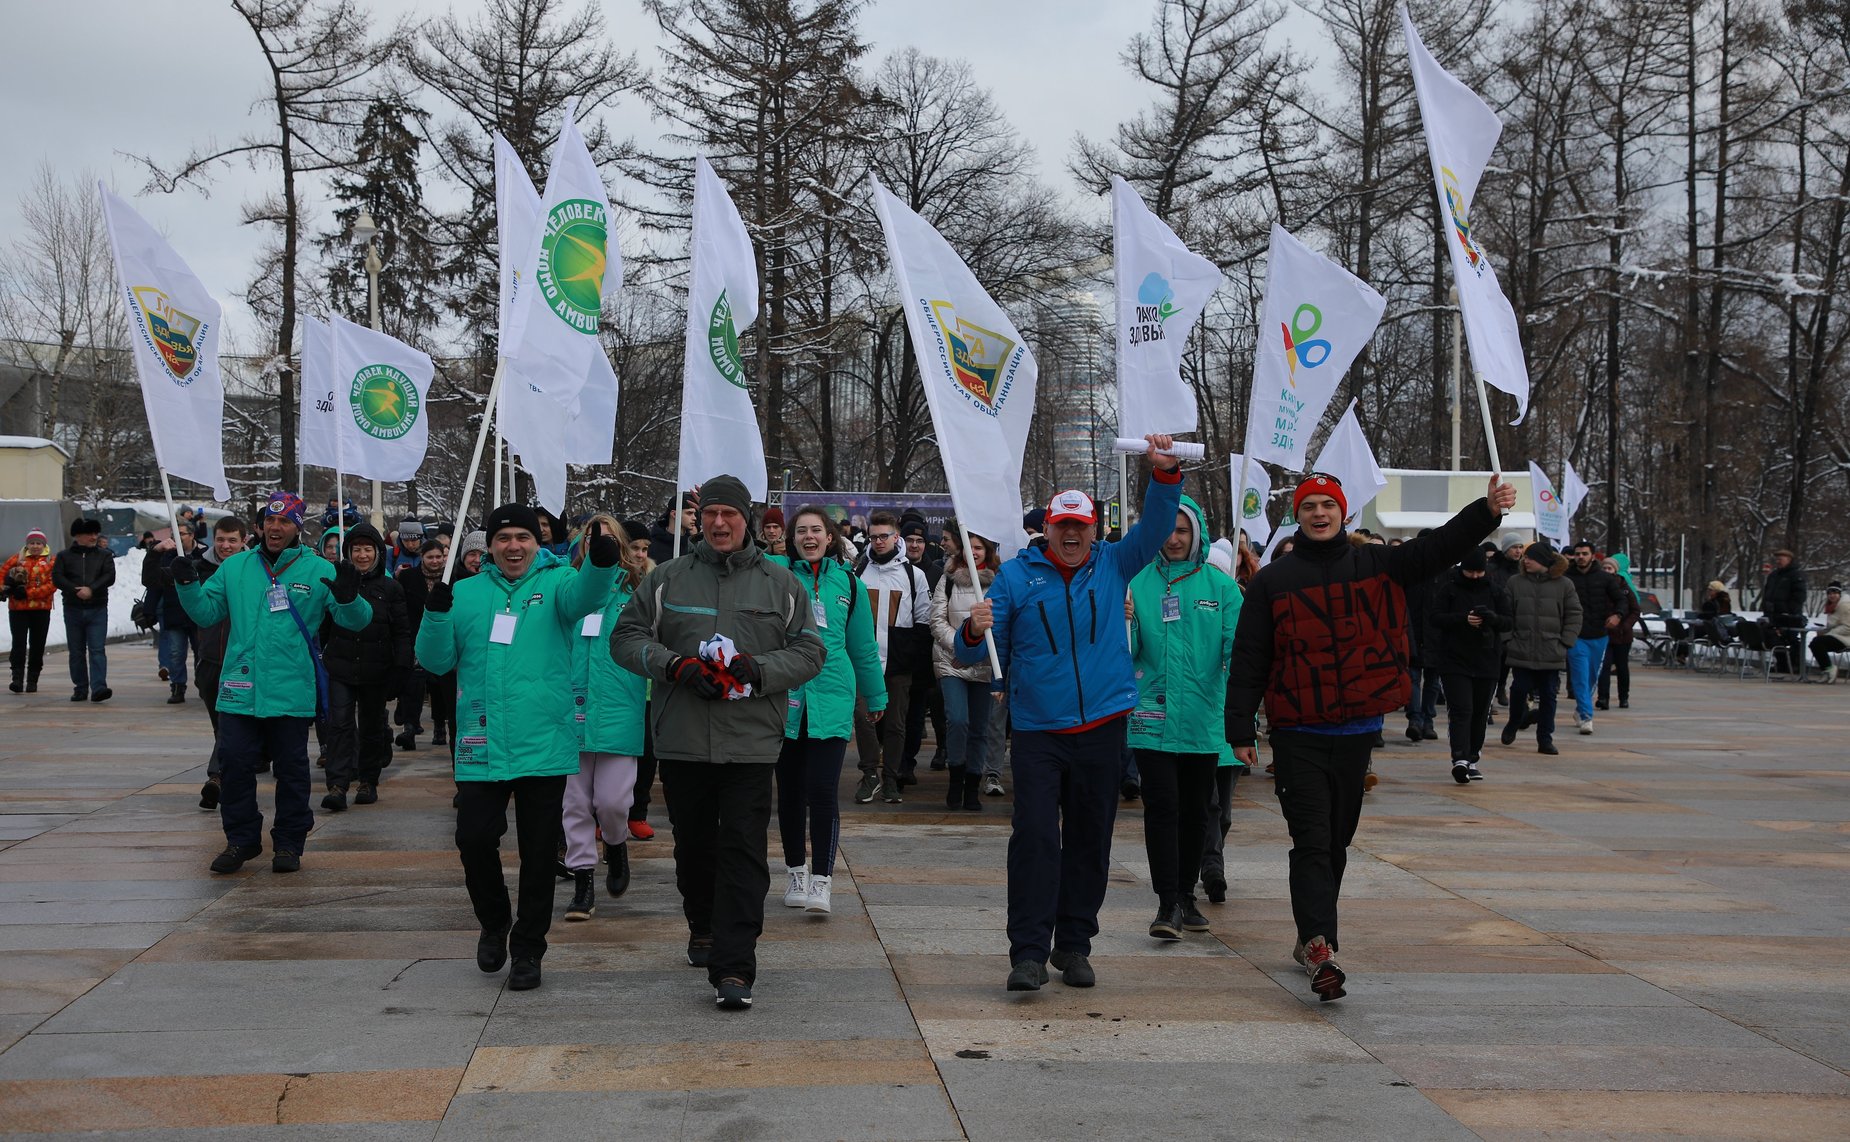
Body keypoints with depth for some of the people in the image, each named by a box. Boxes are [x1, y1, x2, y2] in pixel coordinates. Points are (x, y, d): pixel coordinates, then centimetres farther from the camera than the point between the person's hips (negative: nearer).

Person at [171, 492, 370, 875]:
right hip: (239, 690, 2)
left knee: (291, 768, 7)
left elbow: (356, 621, -3)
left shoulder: (319, 571, 0)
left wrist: (349, 599, -25)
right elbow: (207, 612, 12)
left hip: (292, 694, -2)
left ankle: (289, 843, 19)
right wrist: (188, 586, -5)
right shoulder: (235, 567, 9)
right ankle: (241, 839, 16)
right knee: (235, 764, 2)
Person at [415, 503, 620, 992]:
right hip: (481, 746, 2)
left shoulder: (555, 583, 2)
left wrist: (602, 565, -44)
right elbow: (437, 662, 6)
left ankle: (527, 950, 20)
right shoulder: (466, 593, 9)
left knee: (539, 854, 5)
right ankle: (494, 923, 27)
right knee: (474, 840, -2)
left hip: (544, 745, -2)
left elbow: (584, 596, -22)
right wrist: (436, 615, -12)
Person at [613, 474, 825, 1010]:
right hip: (681, 740, 2)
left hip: (751, 743, -2)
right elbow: (626, 638, 6)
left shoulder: (781, 584, 7)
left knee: (743, 850, -9)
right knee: (693, 843, 15)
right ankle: (703, 927, 41)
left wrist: (758, 669, -13)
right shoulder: (666, 579, 8)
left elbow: (809, 650, 5)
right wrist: (675, 664, -11)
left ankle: (733, 968, -11)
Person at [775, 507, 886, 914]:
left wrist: (875, 697, 24)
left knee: (823, 792, -9)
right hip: (784, 699, 1)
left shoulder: (847, 582, 8)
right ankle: (795, 872, 24)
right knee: (790, 792, 10)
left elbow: (864, 646, 17)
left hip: (831, 699, 0)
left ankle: (821, 881, -6)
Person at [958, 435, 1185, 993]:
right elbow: (975, 652, -1)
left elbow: (1156, 527, 0)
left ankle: (1074, 945, 20)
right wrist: (974, 633, -25)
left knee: (1090, 841, 9)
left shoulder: (1112, 565, 8)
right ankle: (1028, 952, -8)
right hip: (1038, 731, -3)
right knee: (1034, 838, -10)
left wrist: (1164, 474, -16)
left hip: (1102, 727, 3)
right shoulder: (1016, 575, 0)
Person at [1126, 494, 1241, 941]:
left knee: (1195, 811, 12)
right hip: (1153, 717, -2)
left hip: (1205, 717, 2)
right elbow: (1126, 654, 2)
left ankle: (1186, 897, 27)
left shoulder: (1221, 586, 2)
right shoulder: (1138, 583, 2)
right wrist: (1123, 623, -17)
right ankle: (1167, 903, -6)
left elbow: (1236, 646, -2)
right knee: (1162, 808, -8)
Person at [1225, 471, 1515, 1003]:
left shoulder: (1376, 566, 7)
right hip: (1298, 735, -3)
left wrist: (1487, 511, -20)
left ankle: (1313, 937, 28)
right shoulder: (1272, 580, 1)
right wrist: (1241, 729, -5)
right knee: (1312, 843, -9)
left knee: (1336, 842, 14)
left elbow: (1441, 547, -3)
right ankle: (1319, 949, -17)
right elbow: (1248, 660, 0)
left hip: (1357, 732, 3)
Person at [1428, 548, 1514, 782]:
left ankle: (1472, 761, 20)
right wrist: (1463, 618, -22)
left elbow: (1510, 621, 3)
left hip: (1487, 662, 3)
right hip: (1454, 660, -3)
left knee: (1480, 714, 9)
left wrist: (1492, 618, -19)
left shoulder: (1496, 591, 5)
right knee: (1460, 710, -13)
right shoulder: (1449, 588, -2)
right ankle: (1460, 759, -22)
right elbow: (1436, 618, -7)